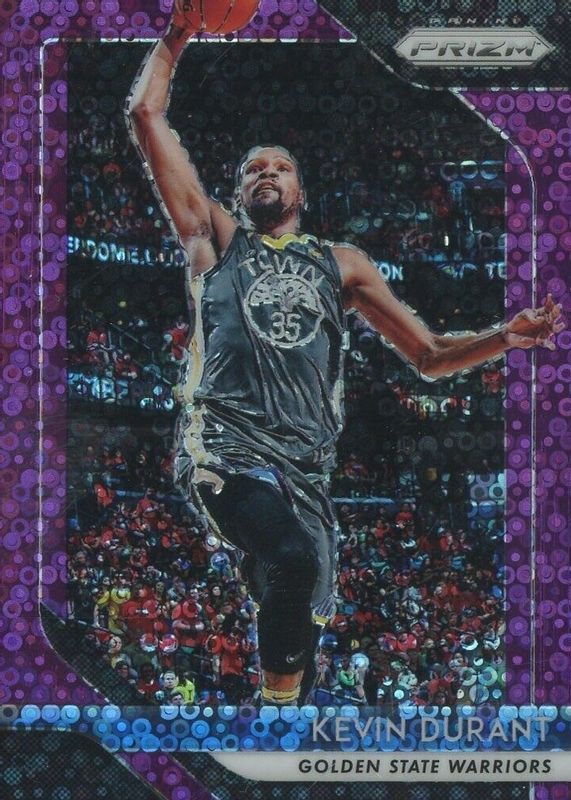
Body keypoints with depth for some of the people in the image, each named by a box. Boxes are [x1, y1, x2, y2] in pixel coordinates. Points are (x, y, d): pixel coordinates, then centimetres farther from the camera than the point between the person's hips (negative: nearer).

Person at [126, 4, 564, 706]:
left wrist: (503, 338, 5)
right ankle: (279, 703, -16)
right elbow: (145, 114, 15)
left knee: (296, 599, -4)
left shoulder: (340, 264, 25)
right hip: (223, 445, -3)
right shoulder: (215, 239, 19)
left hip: (303, 462, 4)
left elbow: (430, 356, 23)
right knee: (295, 560, -30)